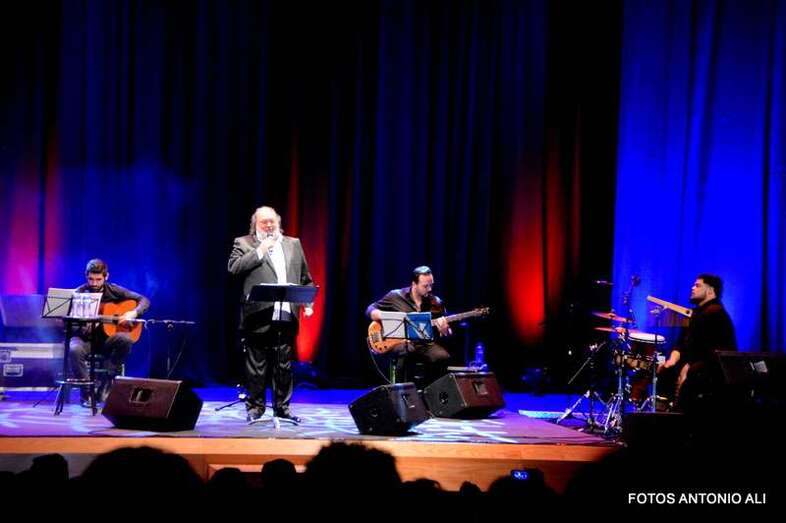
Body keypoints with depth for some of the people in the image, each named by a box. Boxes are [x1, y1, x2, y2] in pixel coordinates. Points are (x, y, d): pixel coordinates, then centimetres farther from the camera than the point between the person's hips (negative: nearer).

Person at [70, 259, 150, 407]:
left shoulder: (113, 291, 3)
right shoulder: (79, 293, -3)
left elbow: (144, 300, 6)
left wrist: (134, 313, -14)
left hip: (106, 339, 2)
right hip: (86, 339, -2)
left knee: (125, 339, -31)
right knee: (74, 350, -36)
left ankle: (106, 384, -18)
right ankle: (87, 392, -18)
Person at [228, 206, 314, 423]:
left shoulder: (293, 244, 17)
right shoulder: (244, 243, 6)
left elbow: (305, 277, 19)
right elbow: (234, 268, -10)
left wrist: (308, 302, 8)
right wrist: (260, 250, -11)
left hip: (287, 316, 3)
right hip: (259, 316, -3)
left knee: (284, 366, 7)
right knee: (256, 366, 1)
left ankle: (282, 407, 15)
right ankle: (255, 407, 10)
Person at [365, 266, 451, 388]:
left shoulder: (436, 303, 8)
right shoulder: (395, 296, 3)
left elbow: (447, 333, 13)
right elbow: (370, 310, 8)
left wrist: (443, 330, -13)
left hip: (425, 343, 2)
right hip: (400, 341, -2)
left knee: (442, 357, -29)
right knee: (405, 351, -38)